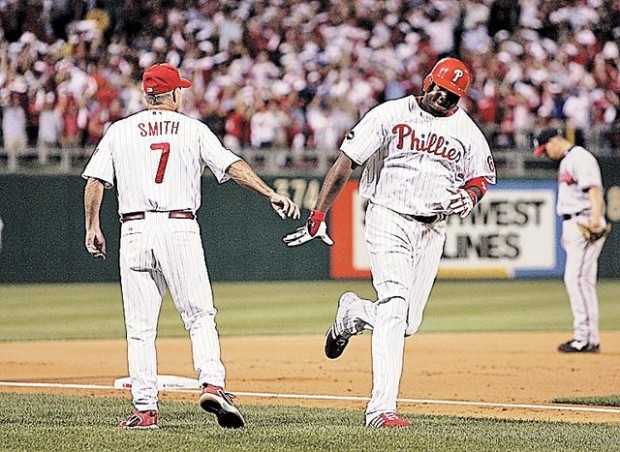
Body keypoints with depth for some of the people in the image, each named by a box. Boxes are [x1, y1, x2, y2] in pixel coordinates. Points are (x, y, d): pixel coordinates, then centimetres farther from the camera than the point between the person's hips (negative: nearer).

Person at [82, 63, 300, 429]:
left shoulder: (119, 131, 11)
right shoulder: (193, 129, 7)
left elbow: (95, 181, 5)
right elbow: (231, 165, -4)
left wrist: (93, 227, 13)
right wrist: (272, 195, -8)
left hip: (135, 230, 1)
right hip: (180, 229, -1)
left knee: (140, 326, 4)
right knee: (200, 316, 2)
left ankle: (145, 409, 1)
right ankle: (212, 385, -19)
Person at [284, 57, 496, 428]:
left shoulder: (467, 131, 6)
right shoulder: (391, 115, -5)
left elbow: (481, 178, 17)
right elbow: (346, 162, -5)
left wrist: (469, 196, -9)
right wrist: (318, 216, -11)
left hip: (433, 230, 4)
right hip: (390, 219, -4)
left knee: (408, 323, 5)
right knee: (394, 306, -20)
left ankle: (353, 313, 40)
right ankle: (381, 408, -24)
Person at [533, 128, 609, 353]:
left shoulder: (581, 158, -11)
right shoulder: (565, 161, 20)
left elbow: (594, 190, -22)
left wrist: (596, 219, -34)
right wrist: (566, 231, 18)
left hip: (585, 223, -10)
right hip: (572, 225, 10)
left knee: (576, 277, -15)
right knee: (583, 281, 10)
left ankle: (584, 336, -16)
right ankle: (591, 340, 12)